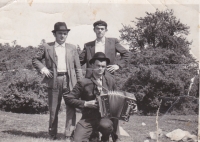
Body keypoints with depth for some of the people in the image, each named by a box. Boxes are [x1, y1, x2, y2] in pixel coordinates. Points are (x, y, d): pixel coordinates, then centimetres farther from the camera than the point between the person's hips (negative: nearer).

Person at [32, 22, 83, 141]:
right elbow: (36, 60, 16)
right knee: (53, 110, 6)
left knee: (71, 109, -7)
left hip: (69, 81, 1)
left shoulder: (72, 48, 13)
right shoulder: (47, 47, 8)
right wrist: (42, 68, -3)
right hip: (54, 81, 0)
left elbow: (78, 67, 12)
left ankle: (69, 135, -1)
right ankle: (53, 135, 17)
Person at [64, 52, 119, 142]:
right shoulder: (84, 83, -2)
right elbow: (69, 98, 0)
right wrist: (85, 103, -10)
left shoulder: (110, 81, 8)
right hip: (88, 118, -2)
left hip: (106, 117, 2)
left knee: (105, 125, -34)